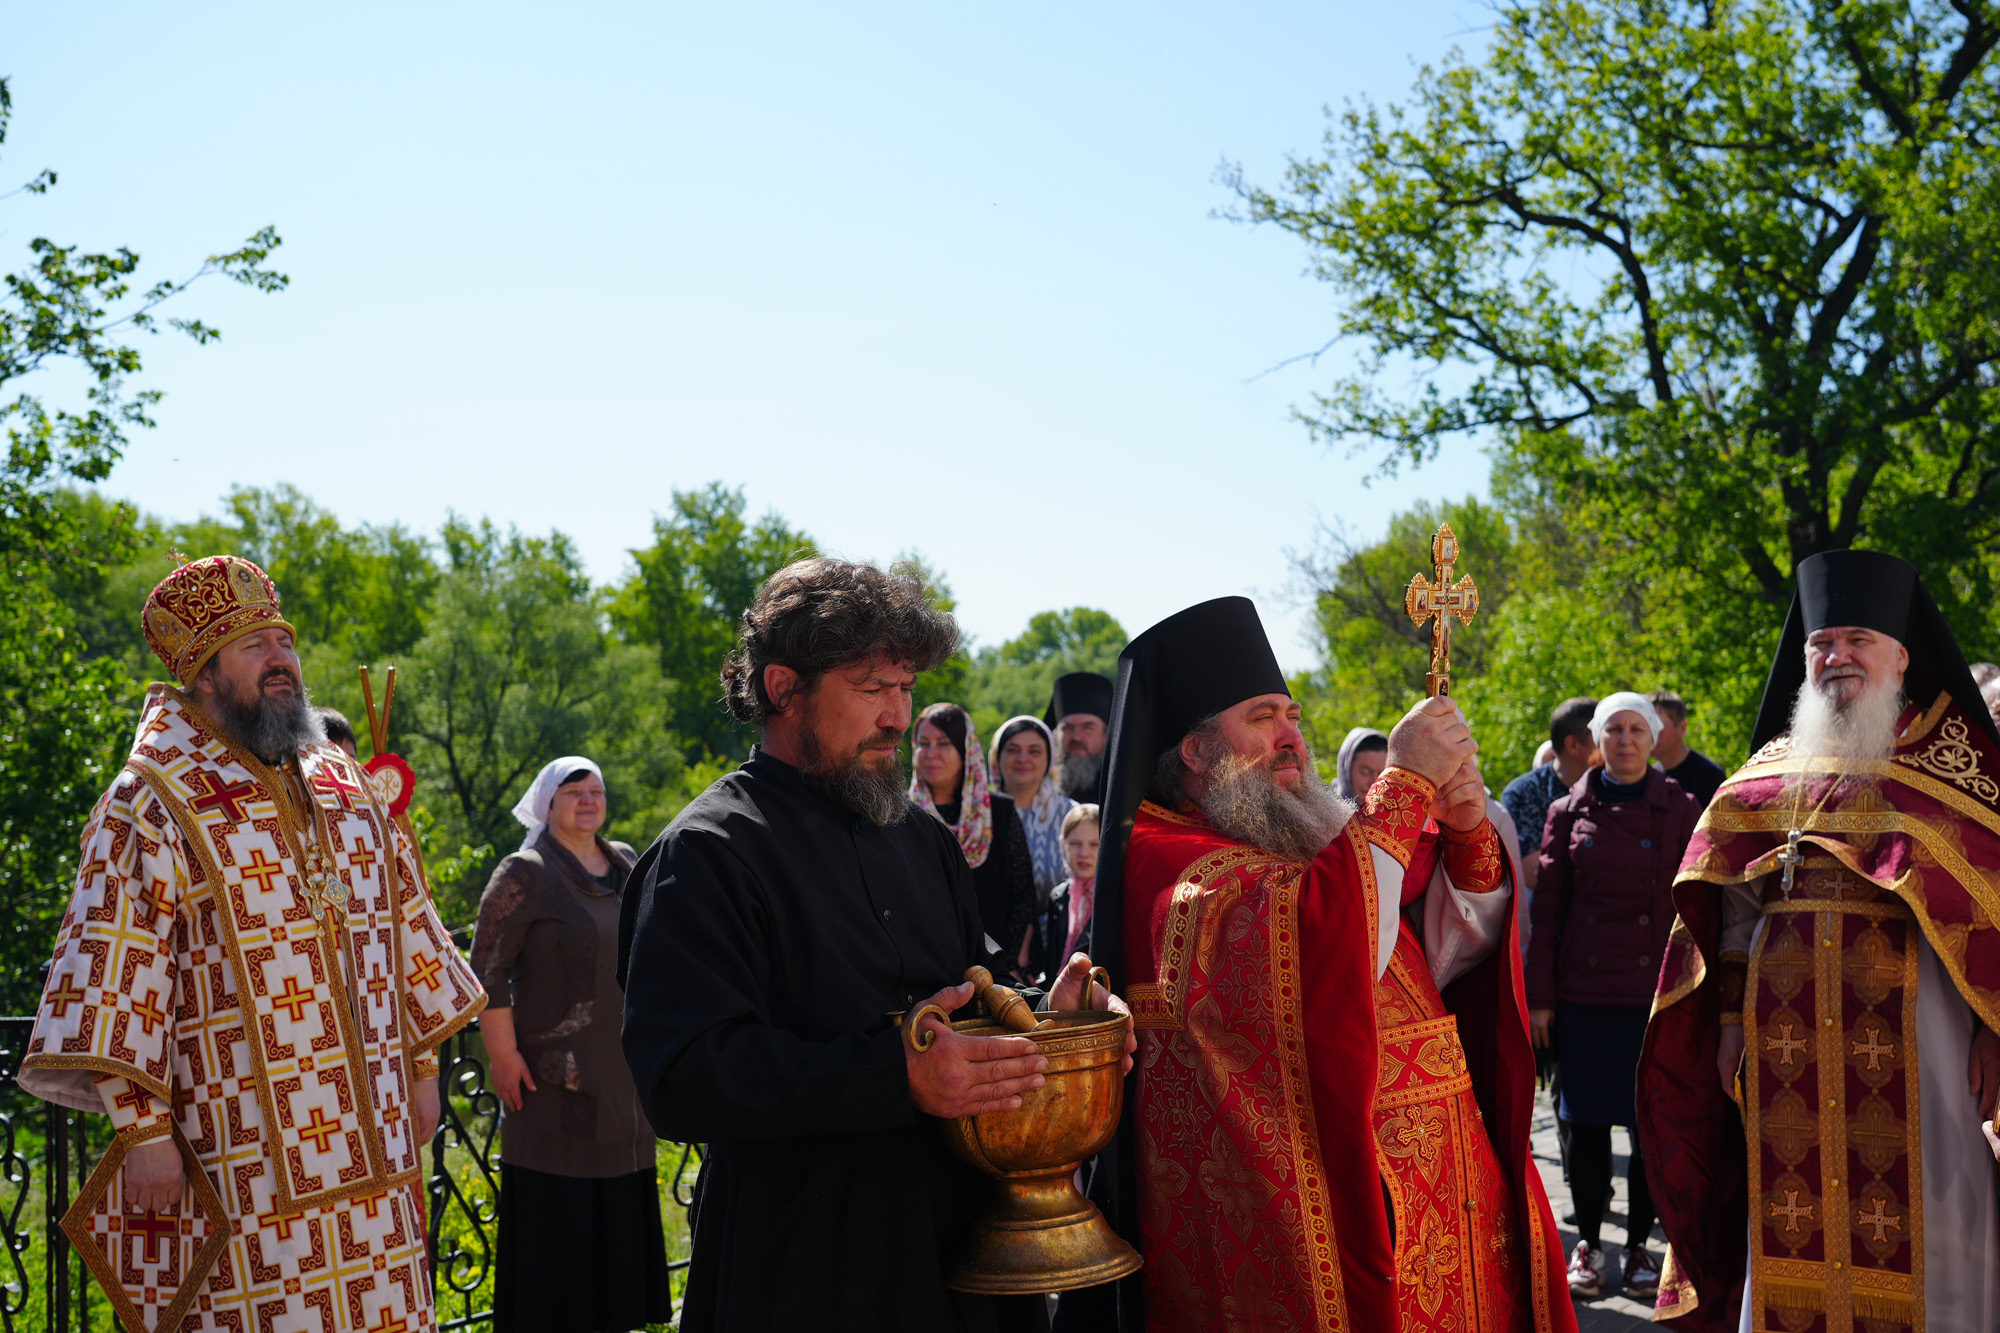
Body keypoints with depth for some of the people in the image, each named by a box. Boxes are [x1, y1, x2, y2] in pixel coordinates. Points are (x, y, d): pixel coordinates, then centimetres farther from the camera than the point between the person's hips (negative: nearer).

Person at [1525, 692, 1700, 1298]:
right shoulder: (1569, 811, 5)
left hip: (1657, 992, 0)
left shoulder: (1680, 810, 3)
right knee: (1588, 1119, 5)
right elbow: (1547, 905, 5)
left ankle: (1639, 1244, 19)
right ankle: (1588, 1243, 19)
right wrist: (1540, 995, 2)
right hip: (1583, 991, 1)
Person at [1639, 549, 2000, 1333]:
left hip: (1911, 1026, -3)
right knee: (1792, 1237, 6)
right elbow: (1734, 904, 13)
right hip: (1789, 1037, 3)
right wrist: (1732, 1017, 6)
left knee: (1919, 1231, 0)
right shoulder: (1773, 767, 14)